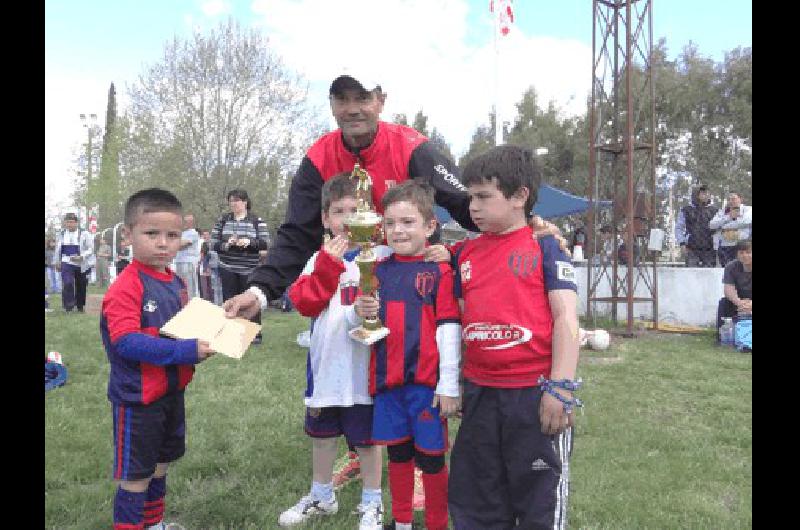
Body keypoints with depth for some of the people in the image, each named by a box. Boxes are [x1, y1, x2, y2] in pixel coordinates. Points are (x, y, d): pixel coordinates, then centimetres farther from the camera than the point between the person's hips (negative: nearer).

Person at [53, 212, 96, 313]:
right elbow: (57, 249, 19)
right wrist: (56, 262, 18)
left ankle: (80, 306, 27)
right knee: (67, 284, -18)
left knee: (81, 286, 9)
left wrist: (81, 257, -20)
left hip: (82, 264, -1)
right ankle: (68, 306, -12)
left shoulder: (84, 234, -5)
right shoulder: (62, 234, 8)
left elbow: (90, 249, -6)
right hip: (67, 263, 1)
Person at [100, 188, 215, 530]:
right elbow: (126, 342, -29)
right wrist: (186, 351, -32)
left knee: (160, 463, 23)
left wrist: (204, 344, -5)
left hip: (172, 392, 8)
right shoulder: (126, 287, -21)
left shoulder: (176, 282, 4)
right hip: (137, 398, -8)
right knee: (136, 475, 4)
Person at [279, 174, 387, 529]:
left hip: (363, 364, -4)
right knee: (321, 433, 21)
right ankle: (321, 497, 43)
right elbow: (304, 303, -10)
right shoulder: (320, 258, 3)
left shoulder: (379, 256, -8)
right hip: (325, 364, 5)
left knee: (366, 437, 10)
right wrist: (329, 264, -19)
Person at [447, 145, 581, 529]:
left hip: (534, 393, -5)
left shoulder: (544, 246, -5)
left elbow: (566, 317, -9)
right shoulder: (465, 253, 10)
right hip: (479, 394, 5)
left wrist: (560, 388, -16)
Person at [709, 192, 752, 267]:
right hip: (724, 248, 3)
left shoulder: (748, 209, 5)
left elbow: (746, 221, -15)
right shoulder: (722, 212, 15)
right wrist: (729, 217, -5)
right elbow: (712, 225, 2)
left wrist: (724, 226, -7)